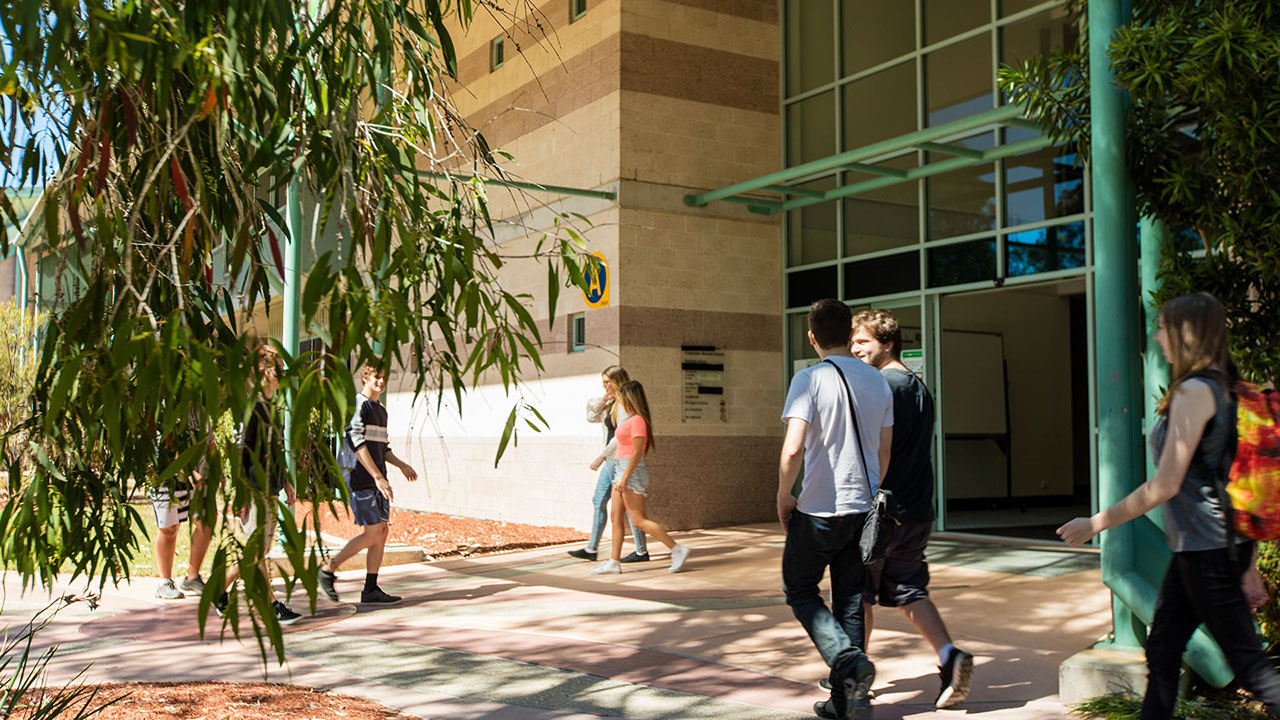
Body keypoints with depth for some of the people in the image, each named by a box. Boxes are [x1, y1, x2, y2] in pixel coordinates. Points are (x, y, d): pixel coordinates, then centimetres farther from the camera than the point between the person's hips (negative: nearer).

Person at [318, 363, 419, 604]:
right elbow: (357, 444, -18)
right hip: (360, 480, -9)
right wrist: (378, 477, -22)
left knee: (383, 531, 4)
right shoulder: (357, 405, -9)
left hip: (377, 480, 9)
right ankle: (328, 569, 4)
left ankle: (371, 590, 8)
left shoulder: (381, 410, 19)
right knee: (373, 533, -10)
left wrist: (402, 465, 14)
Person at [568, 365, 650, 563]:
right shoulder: (612, 403, 15)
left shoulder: (625, 404, -15)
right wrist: (604, 398, 7)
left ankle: (642, 551, 3)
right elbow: (592, 417, 18)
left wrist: (601, 456, -18)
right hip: (611, 460, 10)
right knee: (599, 501, 10)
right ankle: (591, 549, 15)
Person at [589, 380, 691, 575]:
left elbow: (637, 452, -21)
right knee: (616, 517, 8)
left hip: (632, 471, -10)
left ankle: (678, 550, -4)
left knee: (639, 520, -8)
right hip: (622, 469, 10)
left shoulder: (637, 420, -17)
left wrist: (624, 478, -22)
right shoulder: (631, 419, 13)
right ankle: (614, 562, 11)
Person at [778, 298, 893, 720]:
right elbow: (885, 453, 11)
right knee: (850, 600, 12)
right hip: (863, 507, 5)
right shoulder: (877, 381, 6)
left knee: (799, 590, 13)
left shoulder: (810, 380, -12)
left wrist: (783, 497, -6)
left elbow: (793, 450, -21)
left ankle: (849, 659, -7)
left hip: (819, 510, -5)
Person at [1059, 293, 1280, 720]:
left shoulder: (1194, 392, -17)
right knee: (1162, 651, 14)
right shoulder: (1224, 388, 12)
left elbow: (1166, 485, -19)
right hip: (1199, 545, 10)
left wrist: (1096, 524, -12)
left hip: (1206, 550, -10)